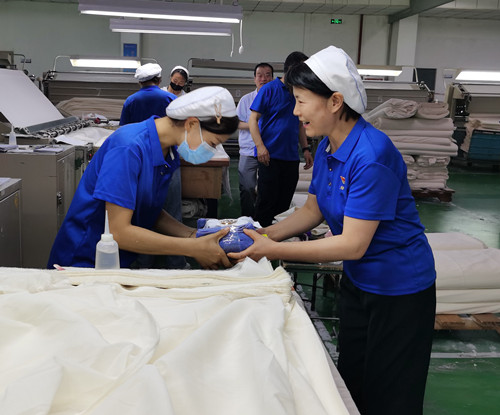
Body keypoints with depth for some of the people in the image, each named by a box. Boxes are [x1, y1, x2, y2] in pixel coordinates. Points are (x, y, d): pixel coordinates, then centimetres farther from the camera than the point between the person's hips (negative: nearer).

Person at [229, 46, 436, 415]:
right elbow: (313, 210, 8)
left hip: (398, 290, -8)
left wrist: (273, 250, -26)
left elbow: (352, 244, -29)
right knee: (350, 383, 19)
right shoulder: (327, 147, -2)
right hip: (357, 281, 8)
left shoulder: (371, 156, -30)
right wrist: (264, 235, -6)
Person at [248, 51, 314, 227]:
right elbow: (253, 119, -7)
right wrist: (260, 146, -18)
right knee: (267, 201, -4)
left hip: (291, 157, 6)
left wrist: (306, 149, 13)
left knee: (284, 204, 9)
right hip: (270, 156, -6)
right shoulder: (269, 89, -5)